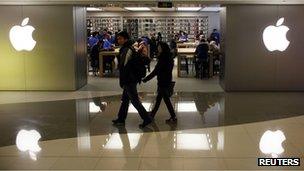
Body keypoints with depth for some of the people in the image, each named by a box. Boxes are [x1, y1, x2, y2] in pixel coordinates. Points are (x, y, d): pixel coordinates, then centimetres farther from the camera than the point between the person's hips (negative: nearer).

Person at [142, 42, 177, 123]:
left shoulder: (163, 59, -22)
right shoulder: (169, 58, 5)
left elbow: (155, 72, -21)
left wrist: (145, 79, -15)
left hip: (163, 82, -9)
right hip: (167, 81, 9)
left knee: (166, 99, 0)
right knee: (158, 98, 18)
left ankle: (173, 117, 7)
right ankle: (152, 114, 32)